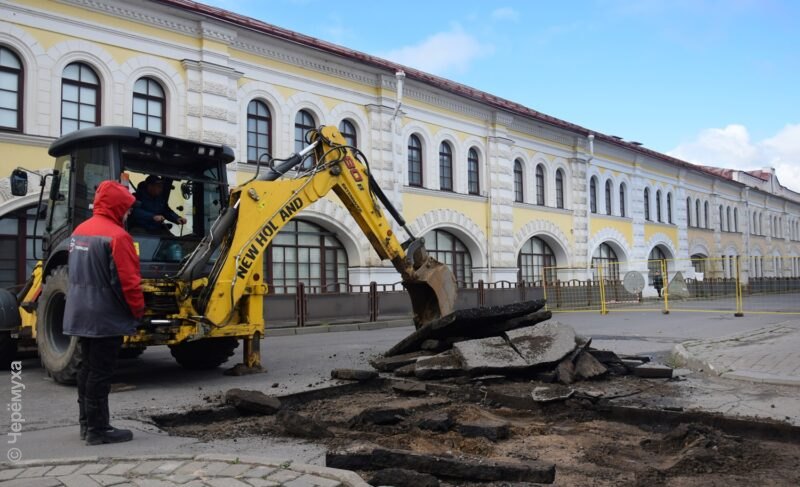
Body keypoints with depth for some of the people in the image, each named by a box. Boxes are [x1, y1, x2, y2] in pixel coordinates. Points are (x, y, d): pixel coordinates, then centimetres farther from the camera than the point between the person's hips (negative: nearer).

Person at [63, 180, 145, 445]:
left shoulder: (79, 231, 10)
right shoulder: (116, 235, -19)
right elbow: (128, 281, -21)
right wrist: (138, 310, -8)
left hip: (81, 314, 9)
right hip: (106, 318, -9)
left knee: (88, 368, 16)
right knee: (100, 372, -3)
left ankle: (87, 422, 25)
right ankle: (98, 429, 4)